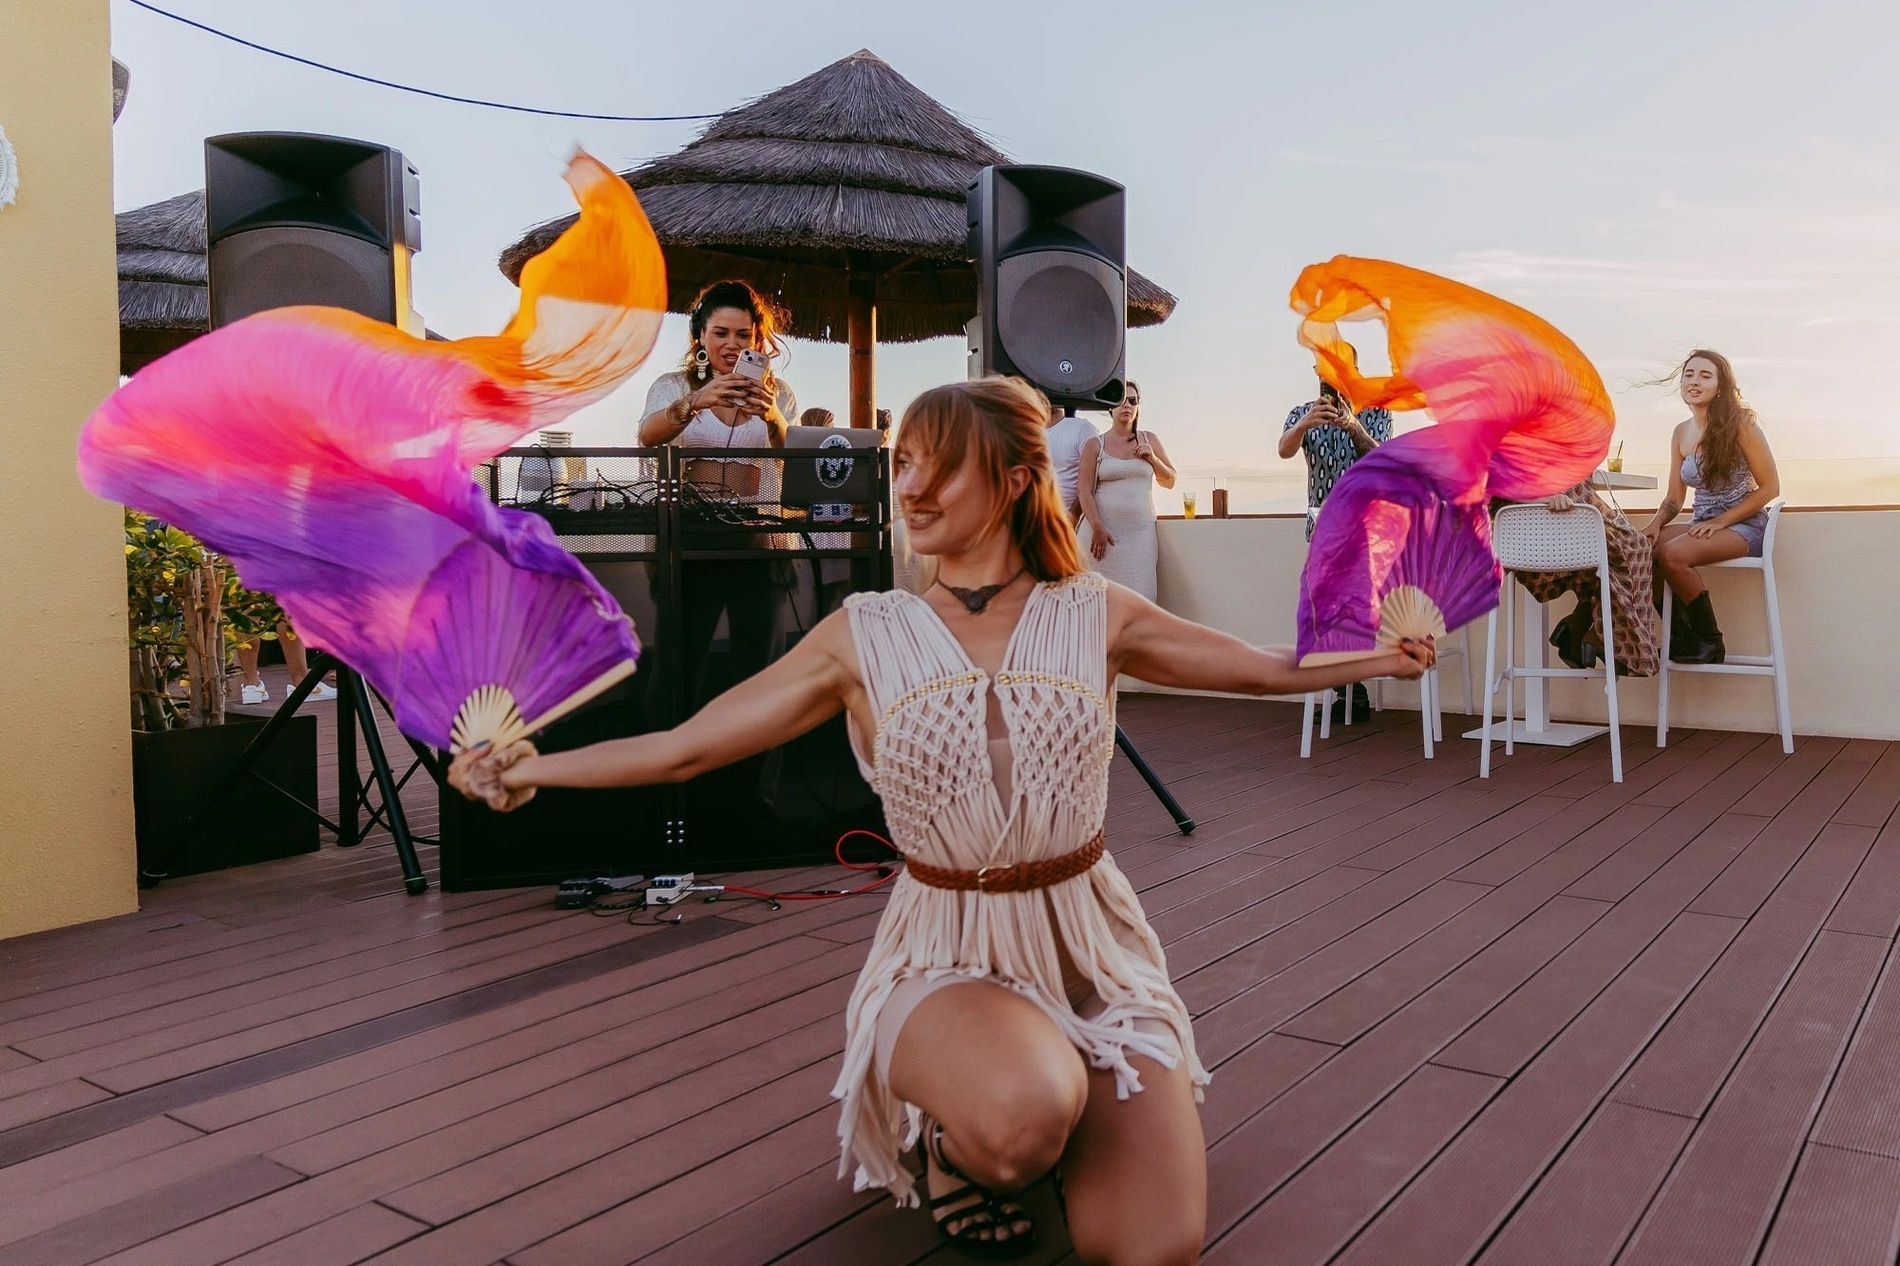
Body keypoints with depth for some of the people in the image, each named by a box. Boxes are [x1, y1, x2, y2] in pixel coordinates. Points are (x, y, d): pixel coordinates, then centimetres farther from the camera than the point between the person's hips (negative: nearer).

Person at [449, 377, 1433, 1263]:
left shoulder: (1094, 616, -3)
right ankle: (957, 1138, 4)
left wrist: (1389, 655, 4)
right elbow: (682, 748, -2)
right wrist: (523, 771, -4)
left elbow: (1268, 668, 10)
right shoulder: (865, 639, -6)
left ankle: (1057, 1103, 21)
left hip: (1090, 947, 2)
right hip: (948, 957, -2)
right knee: (1022, 1115, -36)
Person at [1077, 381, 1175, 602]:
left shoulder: (1149, 440, 14)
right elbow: (1085, 490, -2)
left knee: (1138, 595, -7)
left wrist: (1152, 458, 2)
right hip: (1103, 529, -2)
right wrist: (1098, 528, -14)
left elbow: (1169, 481, 21)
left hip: (1140, 532, 2)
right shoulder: (1095, 445, 5)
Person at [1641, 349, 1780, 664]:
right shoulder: (1682, 432, 8)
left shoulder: (1739, 424, -8)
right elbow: (1674, 497, 9)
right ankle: (1680, 636, -4)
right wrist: (1656, 524, -12)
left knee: (1672, 553, -32)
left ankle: (1709, 641, -12)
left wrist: (1720, 521, -17)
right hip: (1702, 525, 6)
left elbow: (1770, 487, -8)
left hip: (1744, 526, -6)